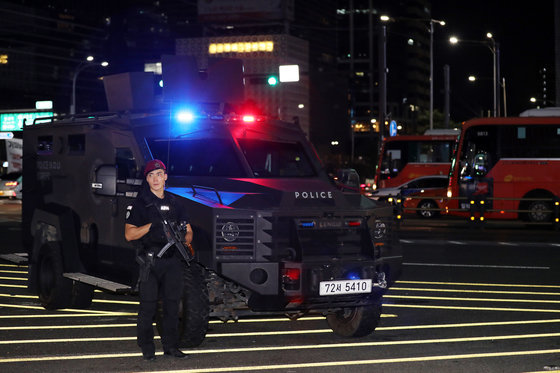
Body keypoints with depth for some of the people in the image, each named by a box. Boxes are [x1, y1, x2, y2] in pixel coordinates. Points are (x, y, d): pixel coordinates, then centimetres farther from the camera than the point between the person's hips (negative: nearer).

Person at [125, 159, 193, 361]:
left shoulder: (173, 203, 16)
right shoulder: (140, 203, 2)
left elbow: (188, 232, 18)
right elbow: (129, 234, -5)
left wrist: (182, 240, -4)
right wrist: (151, 225, -16)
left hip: (173, 259, 4)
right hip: (150, 259, -4)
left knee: (172, 304, 6)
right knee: (148, 306, -5)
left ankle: (171, 346, 13)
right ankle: (147, 348, 2)